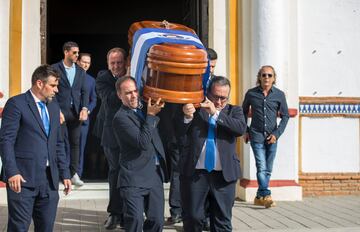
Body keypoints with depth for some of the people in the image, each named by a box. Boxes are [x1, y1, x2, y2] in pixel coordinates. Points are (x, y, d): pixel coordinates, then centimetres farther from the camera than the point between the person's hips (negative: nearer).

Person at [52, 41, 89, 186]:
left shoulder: (80, 71, 13)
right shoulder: (55, 69, -1)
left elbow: (84, 91, 10)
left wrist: (84, 108, -5)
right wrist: (57, 111, -12)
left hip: (76, 112, 4)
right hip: (60, 111, -4)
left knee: (75, 143, 5)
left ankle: (74, 174, 11)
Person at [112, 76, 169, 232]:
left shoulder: (144, 107, 10)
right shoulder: (121, 118, -12)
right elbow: (143, 143, -19)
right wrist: (150, 115, -16)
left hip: (155, 175, 7)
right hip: (135, 178, -6)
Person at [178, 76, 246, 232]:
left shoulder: (234, 111, 10)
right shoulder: (196, 108, 7)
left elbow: (241, 128, -10)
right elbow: (180, 132, 1)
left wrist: (216, 113, -18)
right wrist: (187, 117, -20)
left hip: (223, 174, 1)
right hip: (195, 173, 0)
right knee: (192, 218, 5)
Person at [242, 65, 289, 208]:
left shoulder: (279, 95, 3)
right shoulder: (251, 93, 2)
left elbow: (285, 116, 7)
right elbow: (244, 112, 15)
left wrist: (277, 134, -4)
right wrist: (245, 131, 8)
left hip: (272, 137, 2)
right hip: (256, 135, -2)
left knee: (268, 170, 6)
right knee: (261, 167, -15)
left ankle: (259, 197, 17)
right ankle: (266, 195, -19)